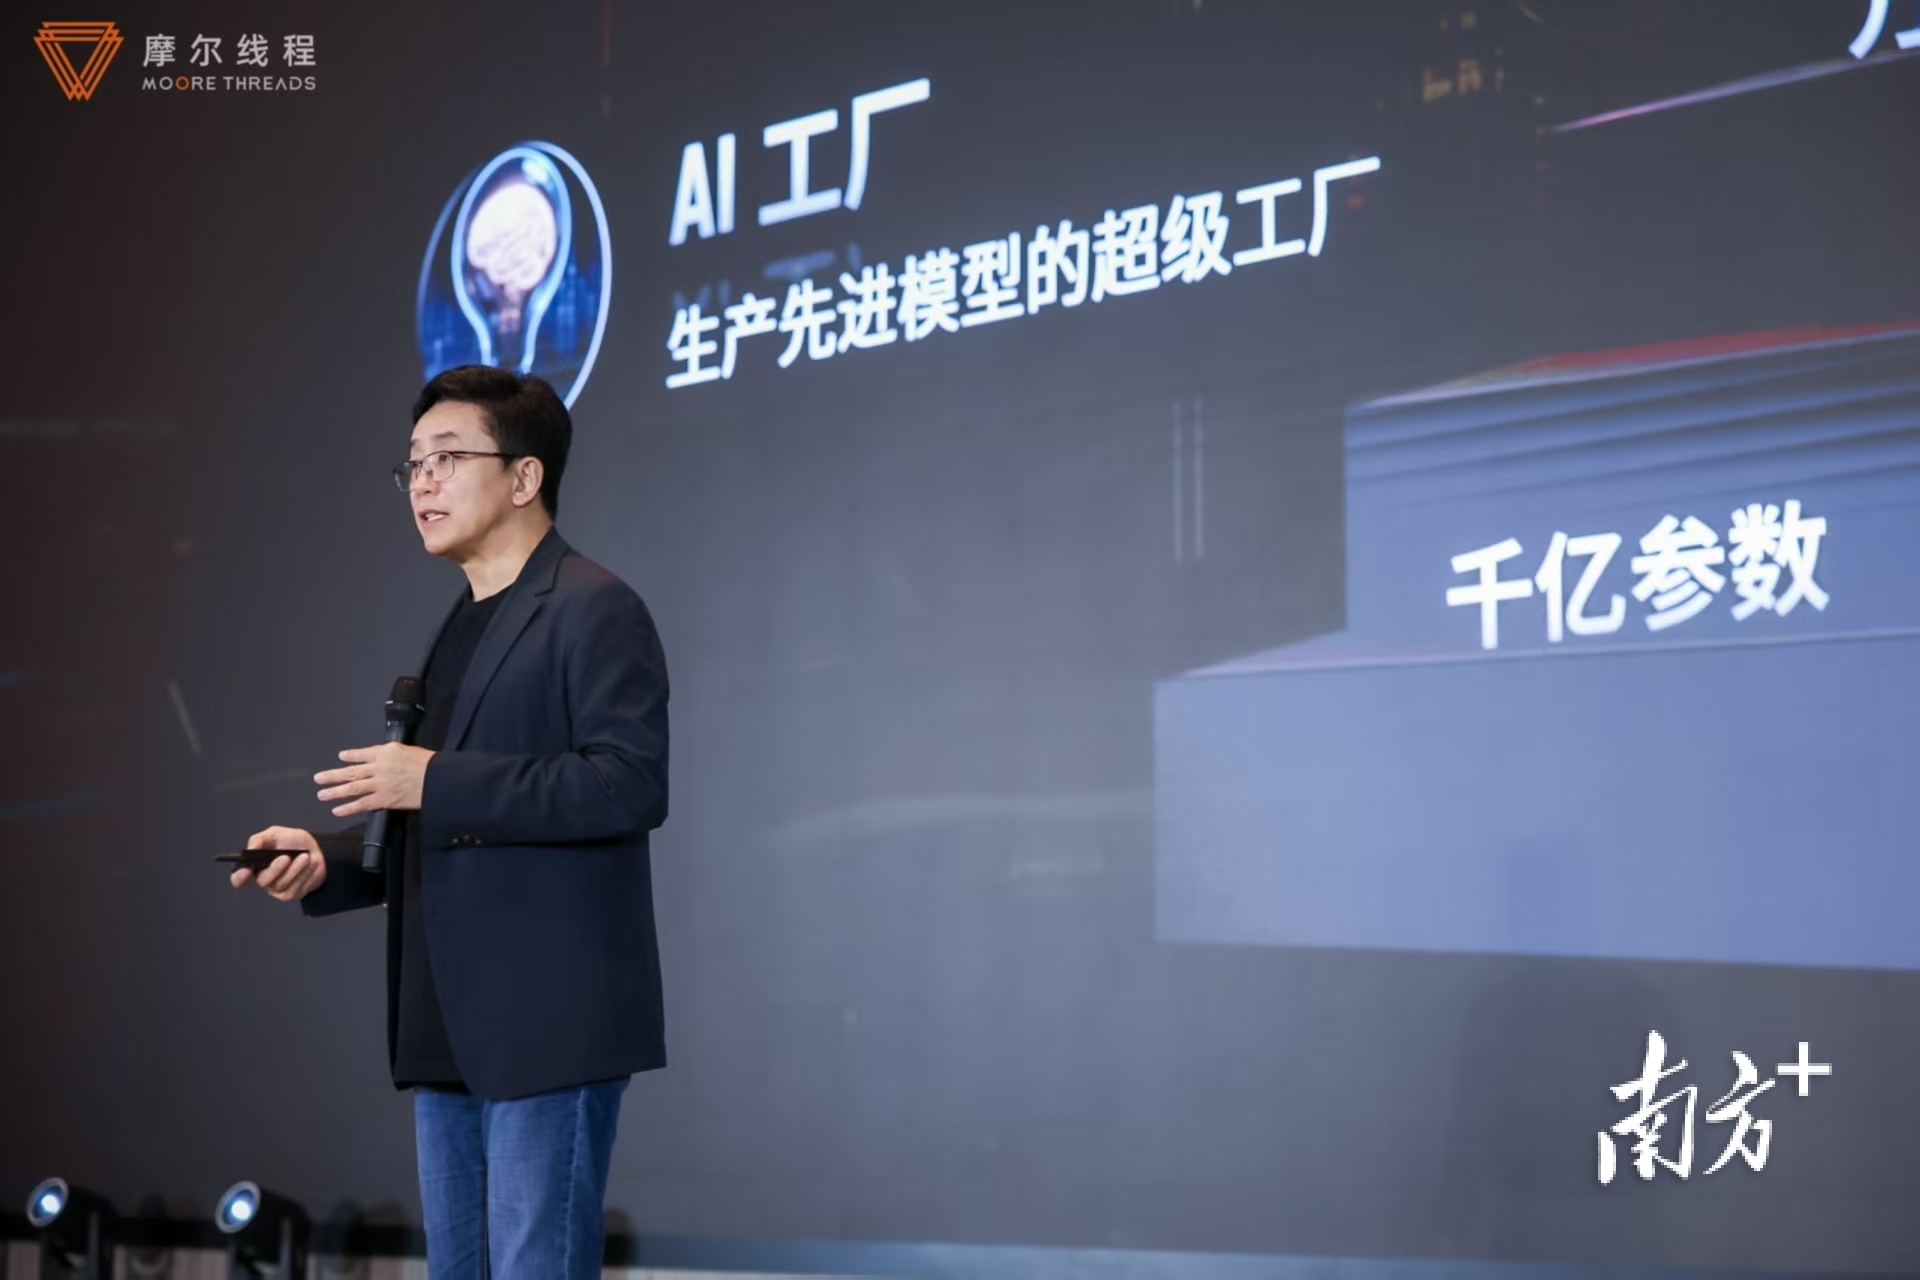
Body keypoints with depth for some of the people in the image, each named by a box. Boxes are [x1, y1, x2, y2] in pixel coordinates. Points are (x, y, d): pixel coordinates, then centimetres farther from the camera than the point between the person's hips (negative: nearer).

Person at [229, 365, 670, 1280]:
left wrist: (437, 782, -21)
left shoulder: (592, 609, -8)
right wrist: (326, 862, 9)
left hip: (551, 1028, -9)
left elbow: (631, 782, -21)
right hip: (453, 1032, 9)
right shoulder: (462, 630, 21)